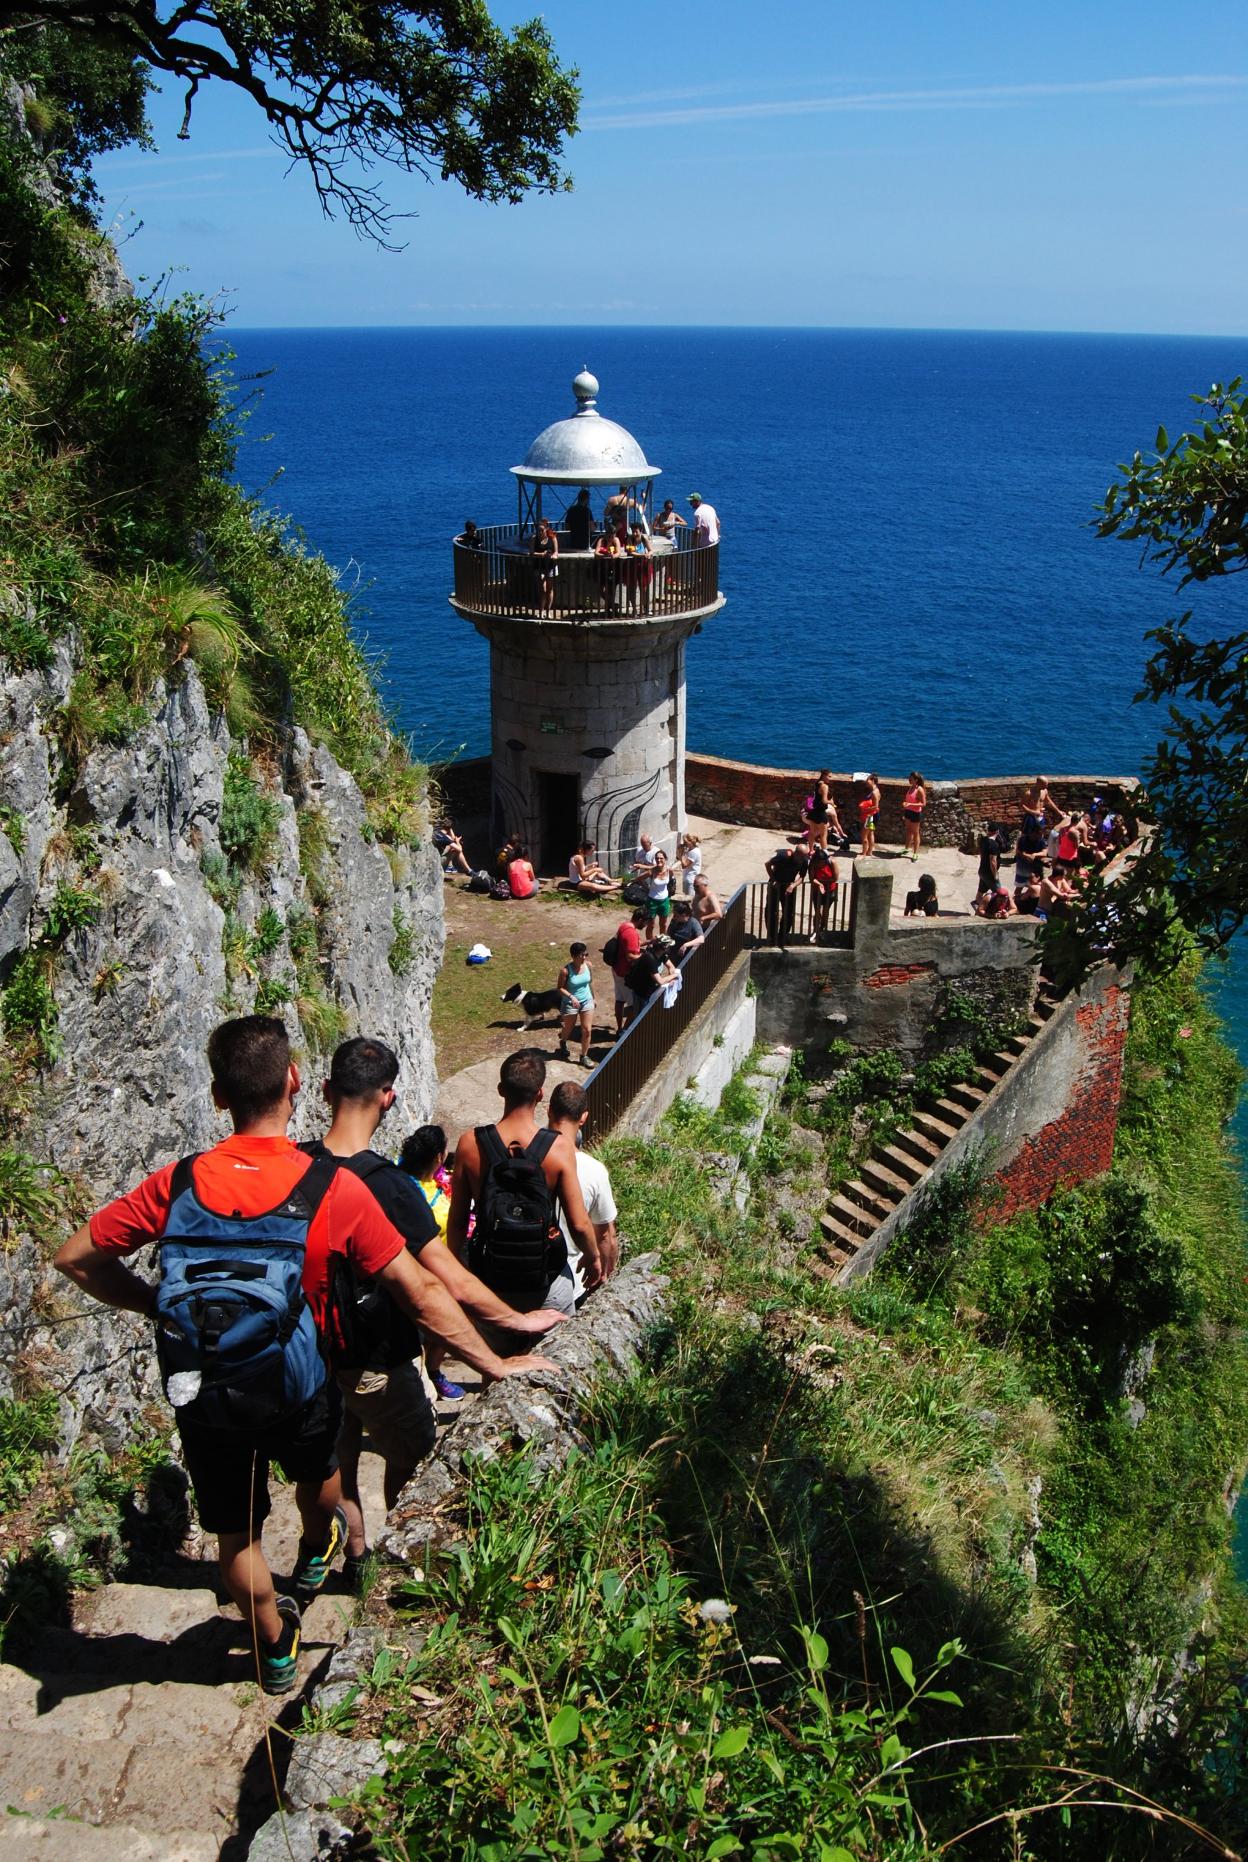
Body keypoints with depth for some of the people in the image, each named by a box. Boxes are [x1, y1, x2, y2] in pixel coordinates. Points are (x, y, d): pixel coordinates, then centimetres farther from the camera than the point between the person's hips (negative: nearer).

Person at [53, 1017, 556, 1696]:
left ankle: (275, 1652, 46)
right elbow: (420, 1293, -18)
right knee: (318, 1468, 33)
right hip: (296, 1393, -1)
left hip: (202, 1401, 1)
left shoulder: (177, 1184, -16)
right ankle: (316, 1554, 63)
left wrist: (158, 1304, 4)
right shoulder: (332, 1189, -23)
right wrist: (493, 1362, -7)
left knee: (236, 1534, 24)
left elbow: (76, 1257, -6)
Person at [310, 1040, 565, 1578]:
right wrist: (517, 1320, -12)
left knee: (337, 1460, 24)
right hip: (375, 1361, -5)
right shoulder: (388, 1185, -29)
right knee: (413, 1459, 20)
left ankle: (355, 1557, 42)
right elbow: (453, 1286, -26)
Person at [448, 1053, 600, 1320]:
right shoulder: (558, 1148, -19)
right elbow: (579, 1225, -15)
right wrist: (593, 1258, 5)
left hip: (489, 1278, 1)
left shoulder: (470, 1145, -15)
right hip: (546, 1282, -1)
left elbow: (457, 1220, -6)